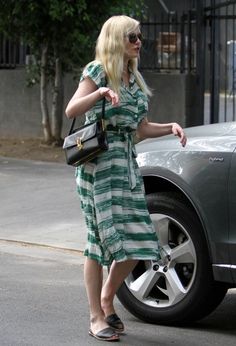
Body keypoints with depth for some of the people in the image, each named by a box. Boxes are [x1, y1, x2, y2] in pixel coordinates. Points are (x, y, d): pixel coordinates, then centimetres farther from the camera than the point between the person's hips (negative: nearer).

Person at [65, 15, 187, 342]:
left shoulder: (136, 79, 17)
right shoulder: (97, 71, -2)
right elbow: (71, 111, -12)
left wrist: (171, 126, 3)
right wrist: (100, 92, -26)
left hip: (127, 161, 7)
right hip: (99, 161, -7)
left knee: (136, 240, 0)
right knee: (102, 237, -6)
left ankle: (107, 296, 21)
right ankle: (97, 317, 1)